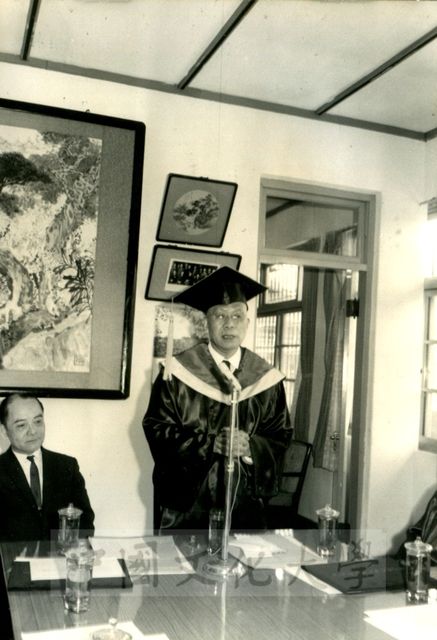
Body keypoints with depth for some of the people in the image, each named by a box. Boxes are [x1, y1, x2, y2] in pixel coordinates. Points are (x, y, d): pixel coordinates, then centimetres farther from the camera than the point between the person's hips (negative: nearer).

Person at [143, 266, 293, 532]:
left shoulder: (266, 378, 3)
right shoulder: (178, 372, -4)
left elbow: (281, 435, 5)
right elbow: (156, 427, -6)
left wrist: (251, 447, -15)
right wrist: (210, 443, -18)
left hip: (245, 500, 2)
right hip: (188, 498, -1)